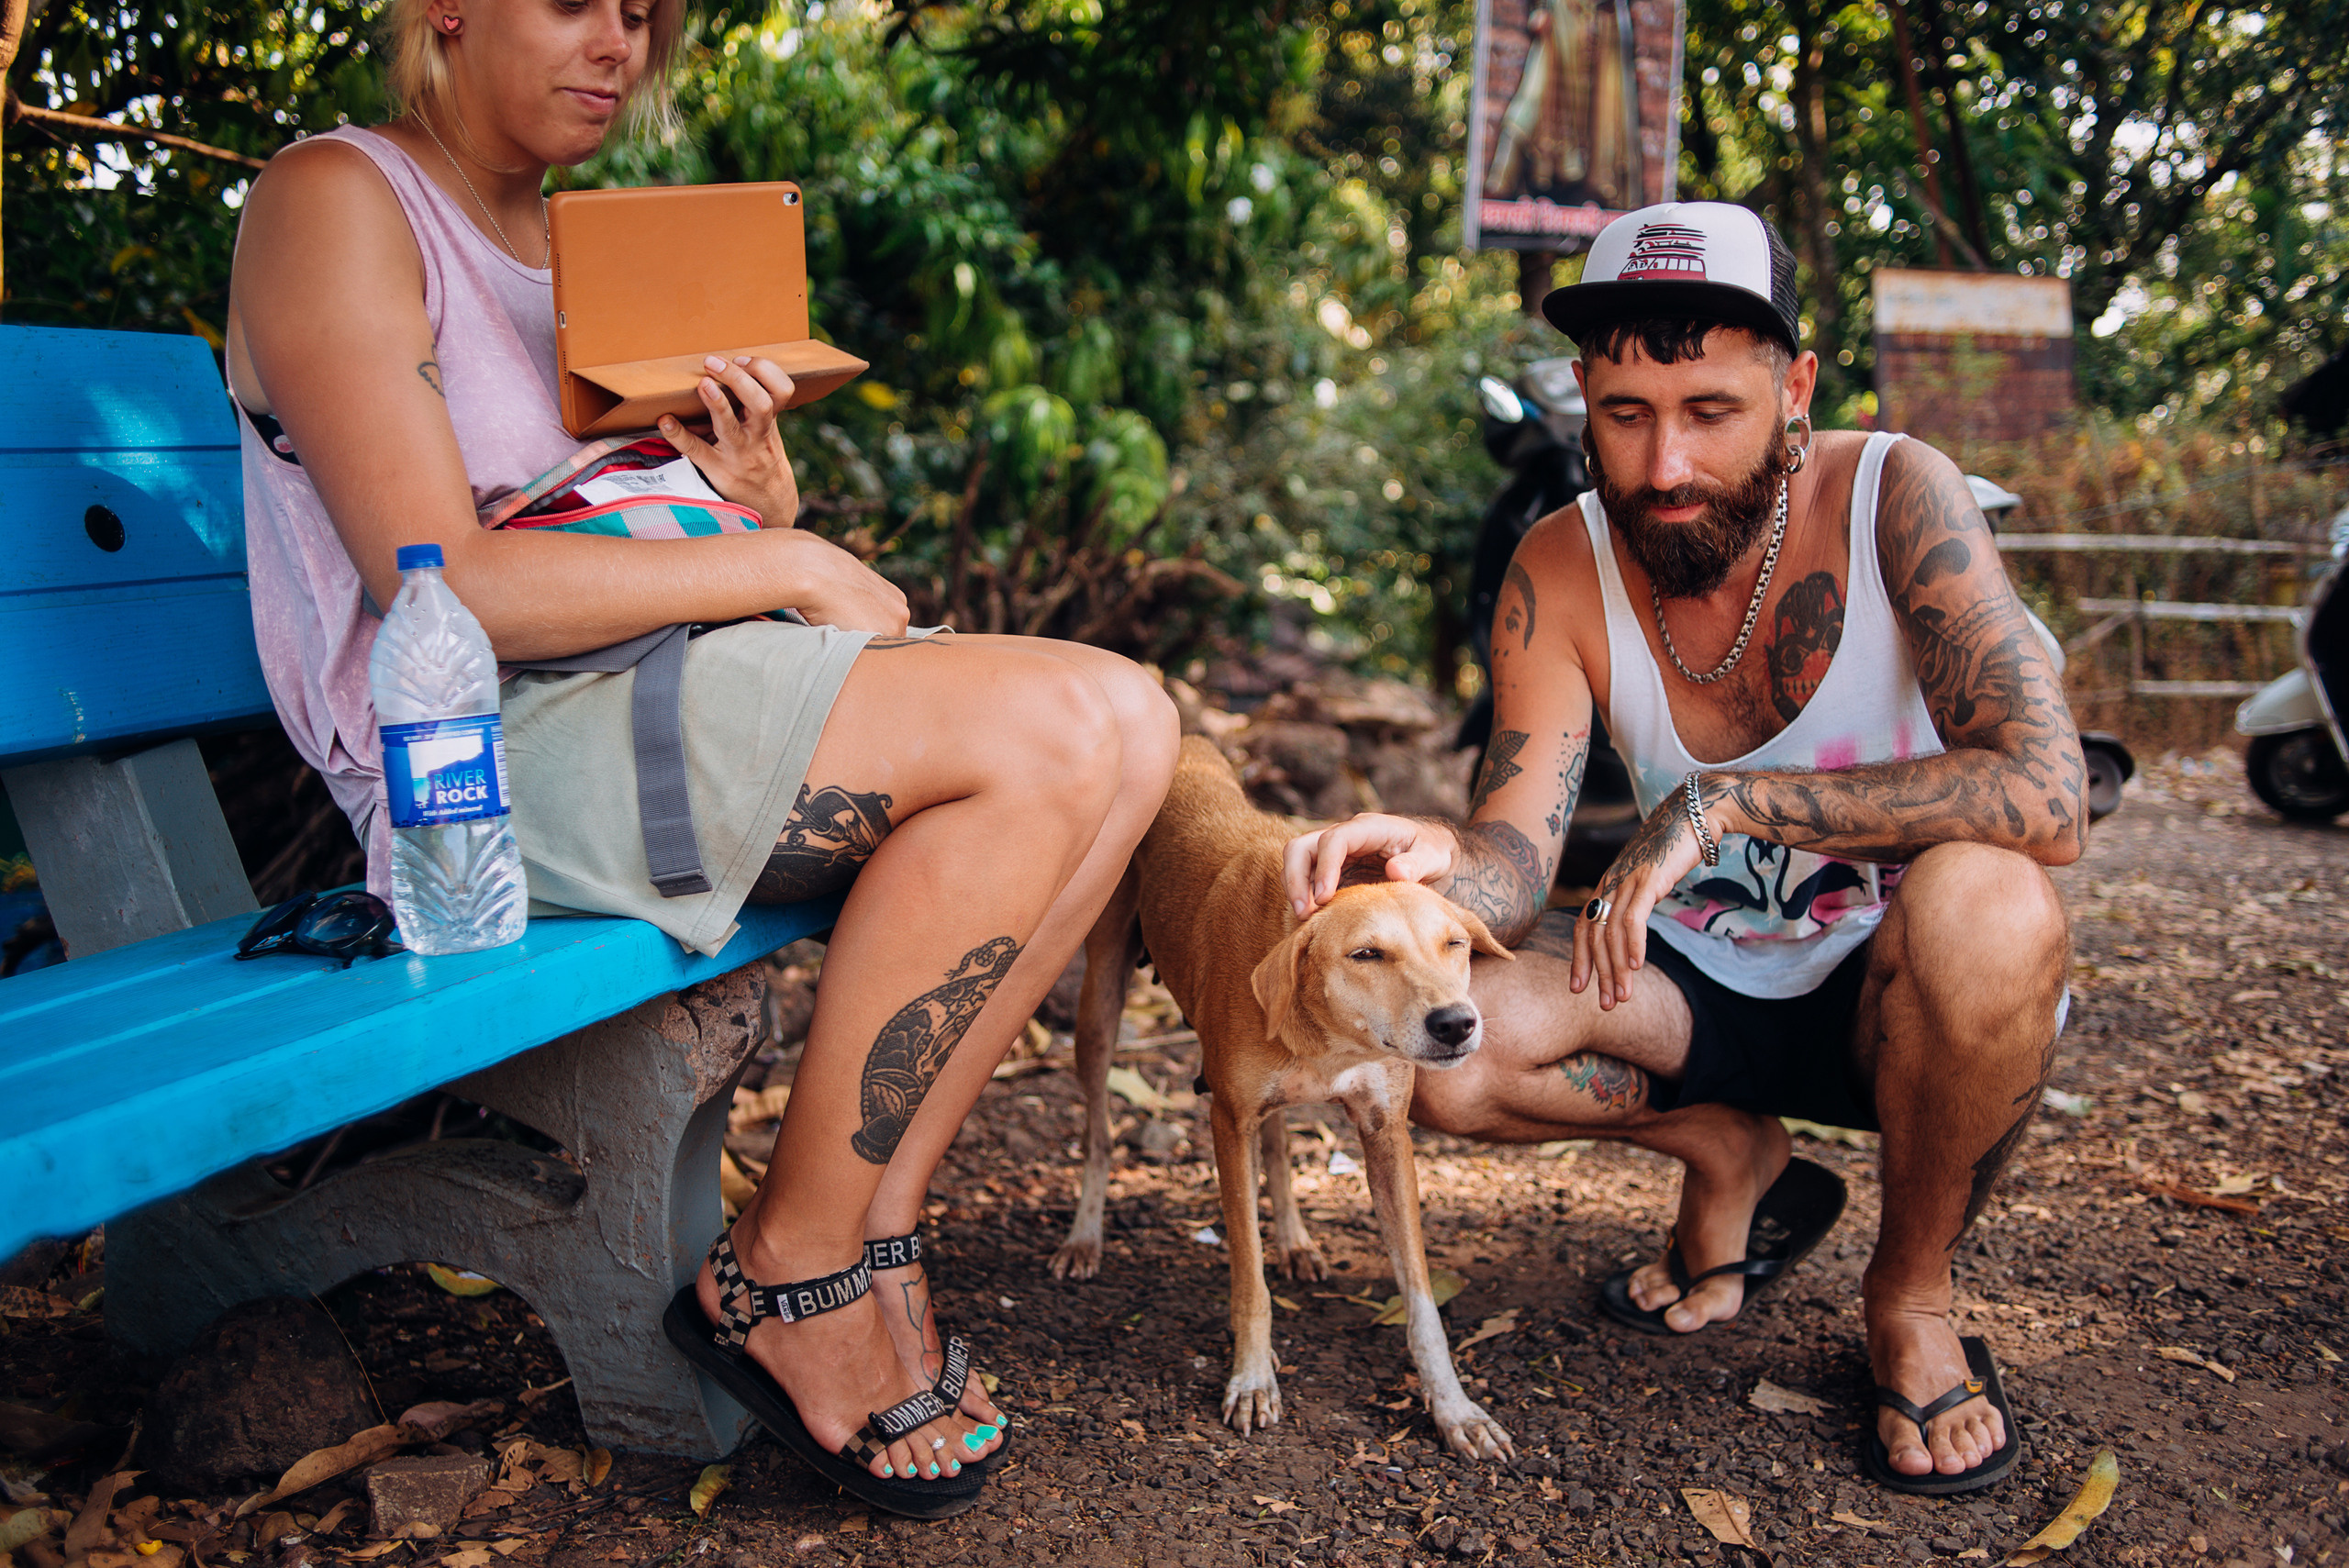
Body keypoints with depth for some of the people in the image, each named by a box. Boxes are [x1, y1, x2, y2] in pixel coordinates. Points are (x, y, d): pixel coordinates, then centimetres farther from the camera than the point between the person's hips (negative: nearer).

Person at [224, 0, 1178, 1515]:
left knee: (1125, 720, -11)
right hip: (480, 750, -8)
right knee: (1049, 728, -24)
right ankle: (787, 1269, -12)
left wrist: (756, 497, -2)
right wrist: (784, 566, -13)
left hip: (671, 702, 8)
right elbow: (438, 585, -15)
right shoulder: (335, 198, -1)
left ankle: (876, 1211, -8)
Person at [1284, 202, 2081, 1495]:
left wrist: (1728, 801, -37)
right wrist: (1440, 865, -42)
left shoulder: (1893, 496, -21)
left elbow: (2046, 793, -32)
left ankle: (1912, 1299, -8)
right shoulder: (1560, 570, -12)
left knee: (1982, 902, -37)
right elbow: (1517, 859, -18)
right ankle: (1734, 1162, 8)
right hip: (1700, 987, 3)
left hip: (1892, 994, -2)